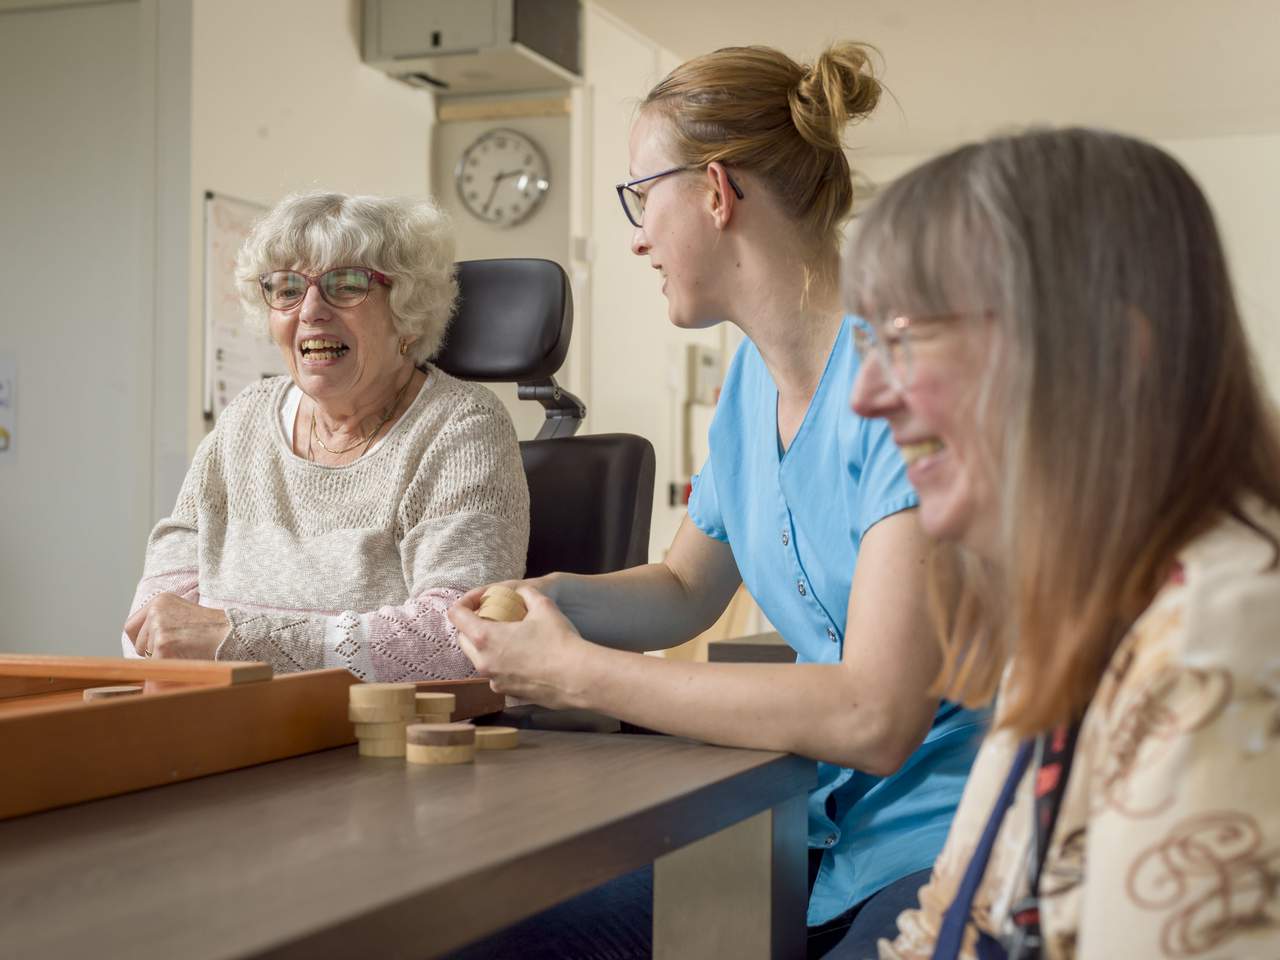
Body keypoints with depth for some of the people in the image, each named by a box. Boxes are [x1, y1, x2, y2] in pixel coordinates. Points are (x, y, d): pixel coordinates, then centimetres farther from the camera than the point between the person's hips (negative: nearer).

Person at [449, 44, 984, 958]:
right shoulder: (754, 376, 8)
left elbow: (876, 719, -26)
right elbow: (685, 589, 23)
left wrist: (576, 672, -19)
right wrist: (556, 599, 1)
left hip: (942, 835, -7)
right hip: (822, 825, 8)